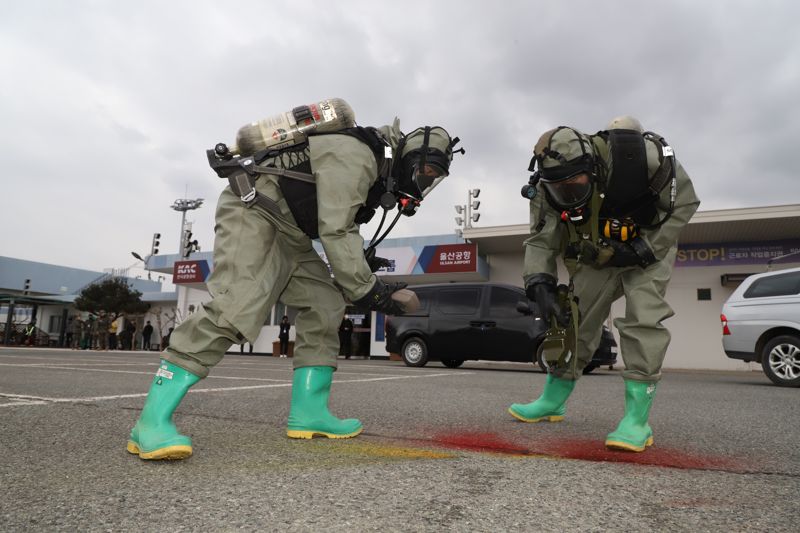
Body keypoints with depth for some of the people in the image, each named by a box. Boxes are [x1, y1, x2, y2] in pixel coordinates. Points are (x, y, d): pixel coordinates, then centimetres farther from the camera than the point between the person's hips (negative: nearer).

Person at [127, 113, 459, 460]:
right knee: (234, 308, -25)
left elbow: (344, 227, 22)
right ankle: (152, 421, -22)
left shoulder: (377, 169, 15)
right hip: (252, 212, -10)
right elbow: (334, 231, -23)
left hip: (289, 231, 11)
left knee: (323, 304, 0)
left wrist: (362, 257, 4)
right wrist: (366, 289, -16)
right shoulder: (355, 155, -18)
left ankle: (308, 413, 1)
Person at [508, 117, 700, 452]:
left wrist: (646, 249, -25)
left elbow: (684, 203, -19)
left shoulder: (637, 156, -32)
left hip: (650, 245, -3)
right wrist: (539, 285, -33)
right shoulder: (549, 189, -22)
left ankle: (637, 420, -17)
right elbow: (541, 241, -16)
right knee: (573, 318, 2)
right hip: (598, 256, 4)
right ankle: (553, 401, 18)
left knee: (643, 319, -21)